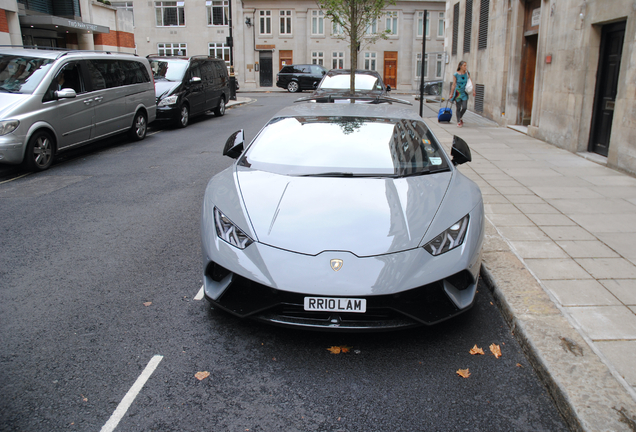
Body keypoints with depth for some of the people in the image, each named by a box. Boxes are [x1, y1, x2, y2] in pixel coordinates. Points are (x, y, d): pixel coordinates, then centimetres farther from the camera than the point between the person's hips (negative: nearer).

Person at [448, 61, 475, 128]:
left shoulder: (467, 73, 2)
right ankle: (458, 122, 15)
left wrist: (473, 90, -2)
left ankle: (460, 118, 21)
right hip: (458, 93, -2)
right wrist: (451, 94, -2)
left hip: (465, 93, 3)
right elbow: (453, 85, -4)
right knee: (458, 108, 2)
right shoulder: (456, 74, -7)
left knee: (464, 107, -6)